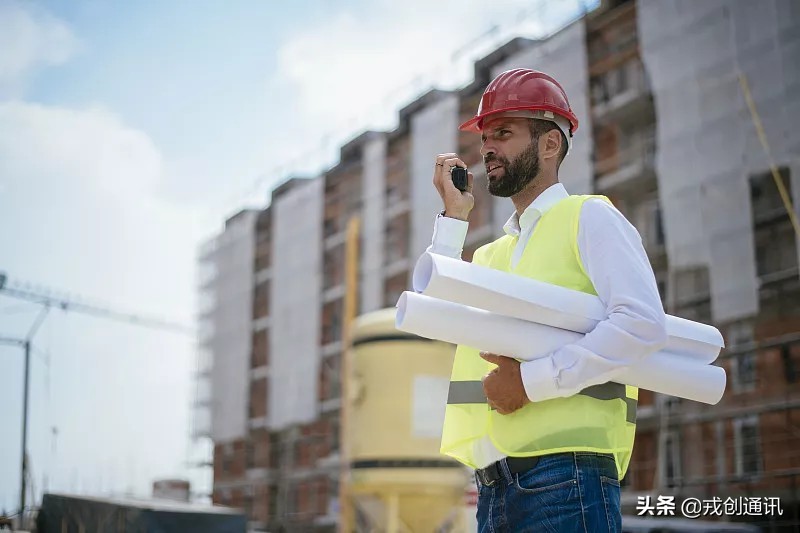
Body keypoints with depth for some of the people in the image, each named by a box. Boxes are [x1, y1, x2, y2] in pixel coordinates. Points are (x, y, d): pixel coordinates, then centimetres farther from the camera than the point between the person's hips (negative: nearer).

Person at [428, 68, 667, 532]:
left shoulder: (589, 217, 1)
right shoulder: (493, 254, 22)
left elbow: (644, 324, -13)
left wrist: (534, 380, -18)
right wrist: (454, 215, 10)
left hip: (563, 476, -7)